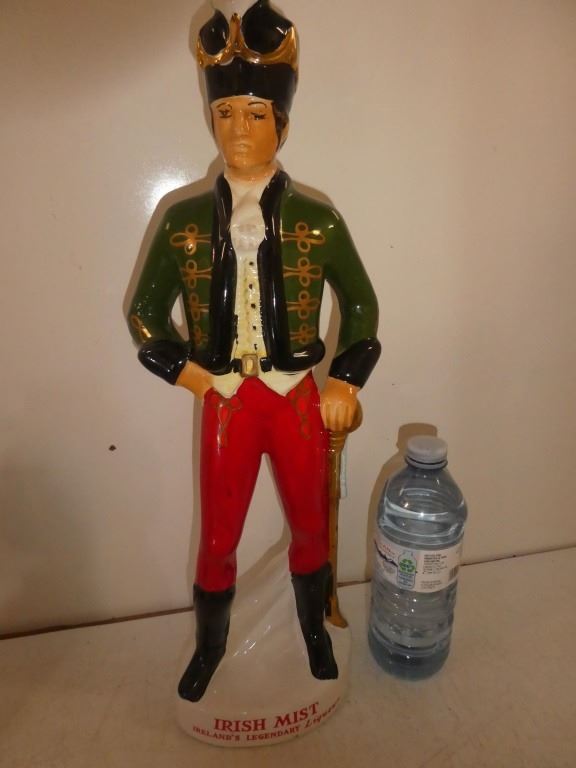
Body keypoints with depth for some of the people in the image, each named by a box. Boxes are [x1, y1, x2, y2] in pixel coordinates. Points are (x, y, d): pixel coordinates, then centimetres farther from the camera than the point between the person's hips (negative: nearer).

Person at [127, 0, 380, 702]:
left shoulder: (317, 219, -4)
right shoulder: (184, 219, -3)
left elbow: (362, 305, 5)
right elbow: (144, 312, 6)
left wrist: (346, 381, -3)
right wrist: (183, 371, -6)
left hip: (301, 402, 0)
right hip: (225, 404, 1)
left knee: (311, 527, 18)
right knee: (218, 539, 15)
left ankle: (314, 629, 48)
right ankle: (210, 643, 44)